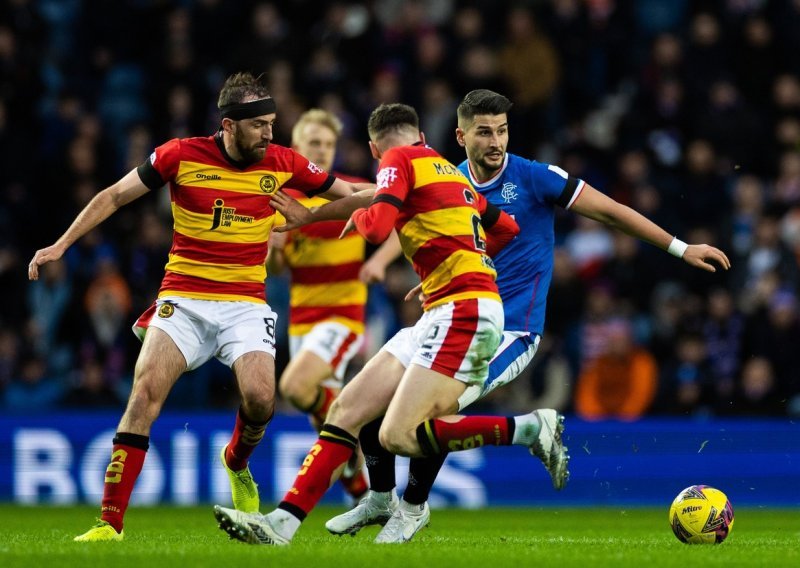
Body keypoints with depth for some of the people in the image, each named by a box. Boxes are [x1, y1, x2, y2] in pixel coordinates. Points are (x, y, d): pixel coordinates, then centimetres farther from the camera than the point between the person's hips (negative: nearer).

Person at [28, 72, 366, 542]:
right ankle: (110, 522, -17)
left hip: (246, 303, 1)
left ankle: (237, 463, 16)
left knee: (260, 397, -22)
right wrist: (60, 246, 0)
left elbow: (351, 193, 12)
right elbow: (114, 197, 3)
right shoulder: (181, 155, -6)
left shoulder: (282, 163, -2)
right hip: (183, 298, -1)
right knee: (146, 390, -19)